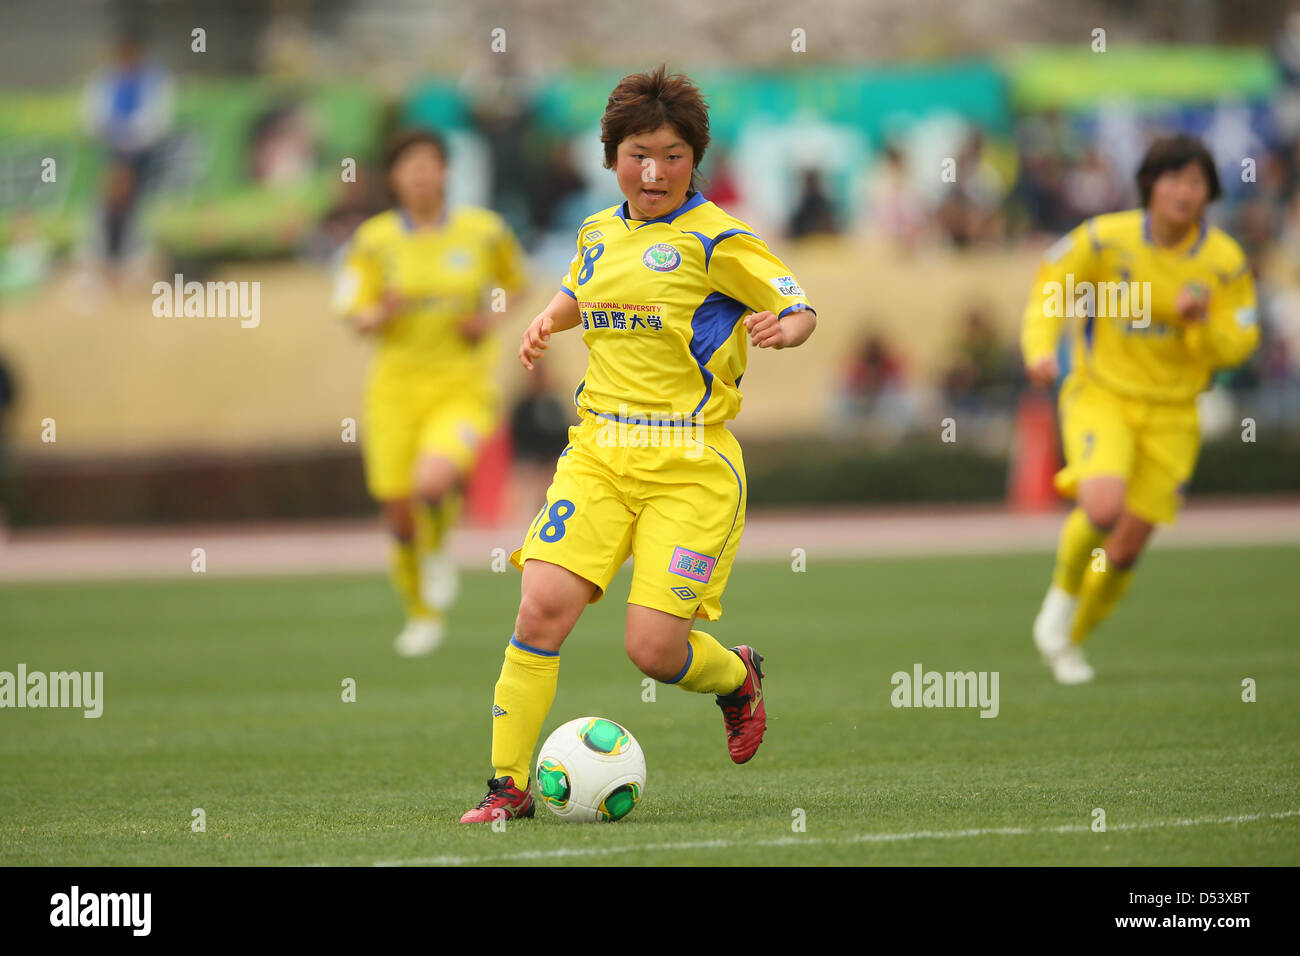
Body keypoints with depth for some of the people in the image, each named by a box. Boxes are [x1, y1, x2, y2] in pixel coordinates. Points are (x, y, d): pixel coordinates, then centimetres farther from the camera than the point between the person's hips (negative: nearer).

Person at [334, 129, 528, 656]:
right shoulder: (374, 240, -1)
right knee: (400, 517, 2)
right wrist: (382, 314, -20)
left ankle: (438, 551, 7)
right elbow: (355, 316, 2)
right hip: (397, 389, 2)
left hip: (463, 389, -2)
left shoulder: (483, 231, -2)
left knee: (433, 483, -29)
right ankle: (422, 615, 30)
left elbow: (516, 285, 16)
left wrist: (491, 320, -4)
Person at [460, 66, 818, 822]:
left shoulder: (714, 240, -6)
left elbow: (803, 311, -4)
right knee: (543, 606, -13)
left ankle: (737, 677, 27)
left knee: (653, 647, -9)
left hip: (691, 468, -5)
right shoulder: (599, 233, 12)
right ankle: (509, 784, -4)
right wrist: (551, 319, 13)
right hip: (599, 454, 5)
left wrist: (785, 328, -27)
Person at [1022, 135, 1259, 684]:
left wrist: (1200, 322, -25)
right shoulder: (1107, 238, -14)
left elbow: (1232, 349, -4)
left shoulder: (1225, 262, -10)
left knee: (1128, 547, 4)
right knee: (1103, 508, -29)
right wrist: (1040, 348, -16)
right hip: (1101, 397, -2)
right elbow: (1050, 284, 1)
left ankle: (1071, 638, 31)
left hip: (1170, 416, 2)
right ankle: (1063, 593, 2)